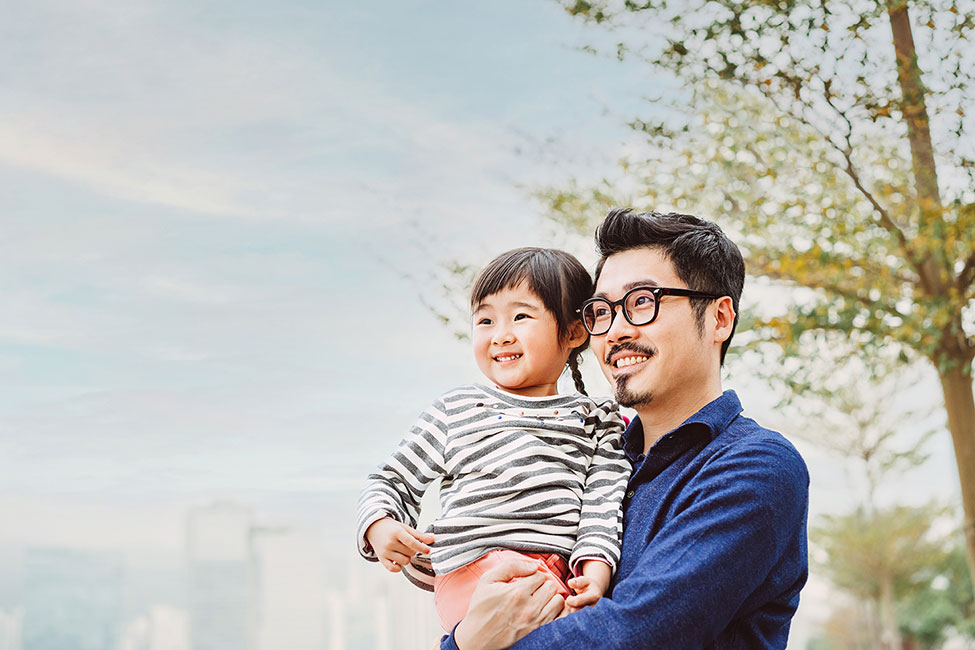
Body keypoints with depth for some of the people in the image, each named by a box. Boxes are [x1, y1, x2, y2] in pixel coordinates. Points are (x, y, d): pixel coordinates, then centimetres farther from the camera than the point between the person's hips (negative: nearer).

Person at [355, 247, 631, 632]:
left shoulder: (595, 421, 18)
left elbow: (603, 506, 7)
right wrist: (379, 528, -2)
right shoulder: (457, 410, 16)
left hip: (565, 576, 3)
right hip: (475, 569, -3)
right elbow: (392, 483, 19)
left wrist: (596, 571, -11)